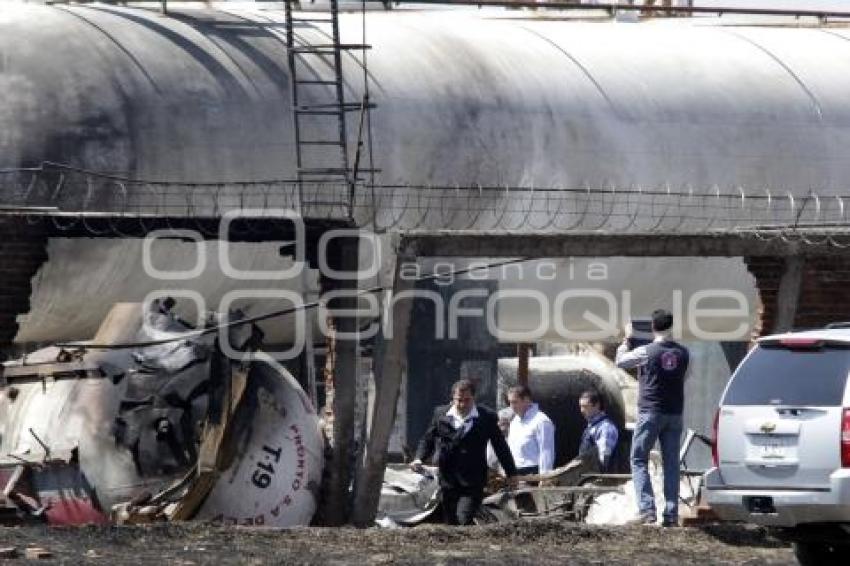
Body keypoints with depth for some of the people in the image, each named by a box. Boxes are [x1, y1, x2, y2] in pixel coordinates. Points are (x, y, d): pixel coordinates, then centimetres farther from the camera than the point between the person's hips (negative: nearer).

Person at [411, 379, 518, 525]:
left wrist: (511, 473, 14)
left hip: (472, 483, -3)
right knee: (451, 523, 7)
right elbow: (428, 440, 15)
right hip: (447, 479, 3)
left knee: (464, 520, -20)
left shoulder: (487, 417, 0)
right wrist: (419, 458, -4)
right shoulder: (441, 414, 6)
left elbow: (500, 446, 8)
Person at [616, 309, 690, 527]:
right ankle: (671, 513, 2)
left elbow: (620, 361, 5)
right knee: (671, 464, 7)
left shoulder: (646, 352, -10)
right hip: (675, 413, 4)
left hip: (650, 413, -4)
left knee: (638, 460, 3)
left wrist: (626, 339, 17)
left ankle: (647, 508, -11)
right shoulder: (682, 353, 3)